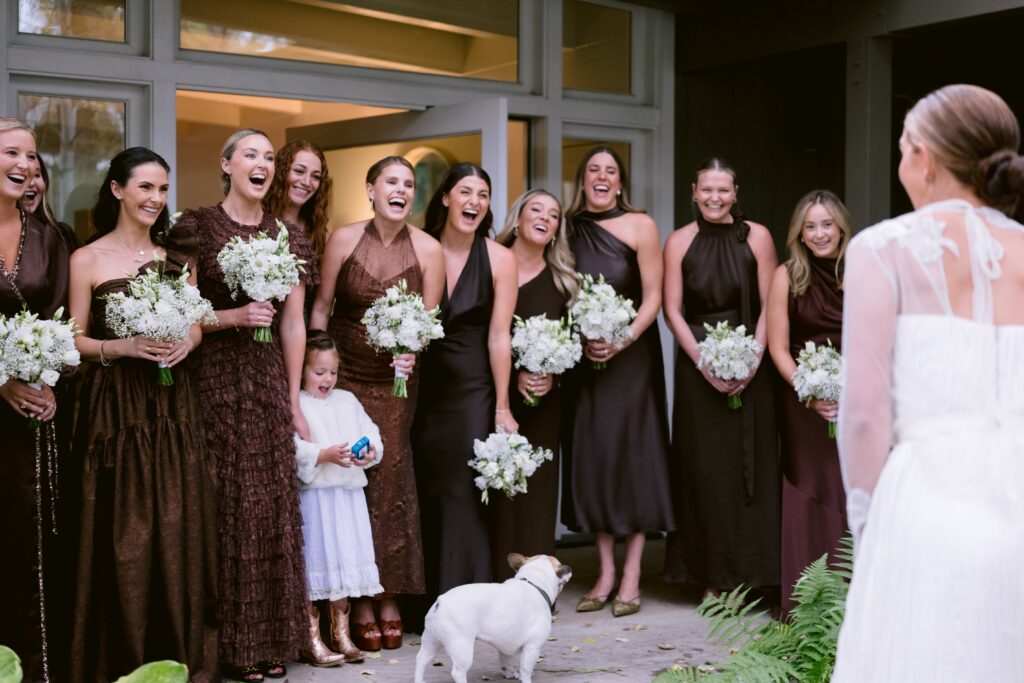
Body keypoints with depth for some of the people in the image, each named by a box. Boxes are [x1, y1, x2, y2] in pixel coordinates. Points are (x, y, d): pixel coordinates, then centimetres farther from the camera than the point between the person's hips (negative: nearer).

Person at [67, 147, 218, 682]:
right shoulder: (88, 259, -1)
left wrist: (186, 343, -7)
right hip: (117, 407, -3)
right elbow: (75, 340, -1)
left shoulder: (175, 255, 10)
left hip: (174, 405, 3)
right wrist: (122, 348, -17)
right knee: (124, 535, -2)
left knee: (179, 528, 3)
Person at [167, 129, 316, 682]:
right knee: (228, 505, -1)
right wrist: (233, 316, -17)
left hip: (269, 382, 4)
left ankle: (272, 638, 17)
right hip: (214, 381, -4)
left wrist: (294, 402, 7)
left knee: (274, 505, 5)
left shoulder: (287, 237, 10)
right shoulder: (198, 227, -2)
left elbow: (293, 324, 9)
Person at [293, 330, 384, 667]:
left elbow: (371, 433, 10)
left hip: (349, 494, 6)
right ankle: (313, 640, 7)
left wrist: (371, 452, -11)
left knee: (346, 562, 9)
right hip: (314, 496, -5)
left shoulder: (348, 400, 14)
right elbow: (291, 449, -15)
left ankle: (341, 634, 21)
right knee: (315, 564, -2)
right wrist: (326, 455, -24)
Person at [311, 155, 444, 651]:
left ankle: (390, 598, 10)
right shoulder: (344, 239, -7)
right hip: (345, 375, 0)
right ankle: (360, 602, 8)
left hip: (394, 380, 1)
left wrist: (411, 349, -22)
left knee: (390, 477, -1)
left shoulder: (427, 249, -6)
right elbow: (322, 305, -1)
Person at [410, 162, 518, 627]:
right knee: (425, 495, 6)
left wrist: (502, 407, -6)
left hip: (472, 387, -2)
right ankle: (427, 604, 17)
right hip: (423, 386, 2)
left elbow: (499, 336, -5)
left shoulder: (499, 259, -3)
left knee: (461, 495, -4)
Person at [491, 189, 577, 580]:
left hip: (543, 402, 2)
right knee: (498, 492, -3)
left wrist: (552, 376, -9)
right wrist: (515, 374, -14)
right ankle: (500, 587, 4)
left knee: (536, 491, 2)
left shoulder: (562, 280, 10)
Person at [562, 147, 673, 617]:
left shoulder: (639, 226, -5)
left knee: (632, 455, -2)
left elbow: (653, 298, -7)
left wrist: (621, 340, -18)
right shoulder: (569, 230, 6)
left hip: (632, 355, -4)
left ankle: (631, 577, 5)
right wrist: (582, 340, -8)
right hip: (584, 358, 4)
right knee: (590, 456, 4)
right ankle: (605, 573, 14)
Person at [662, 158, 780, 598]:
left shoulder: (756, 237, 1)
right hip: (697, 367, 0)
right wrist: (705, 363, -10)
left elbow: (770, 305, -2)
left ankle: (752, 574, 12)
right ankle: (714, 576, 11)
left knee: (751, 464, 2)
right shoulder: (679, 242, 2)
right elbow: (672, 311, 0)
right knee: (705, 467, 3)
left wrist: (752, 360, -12)